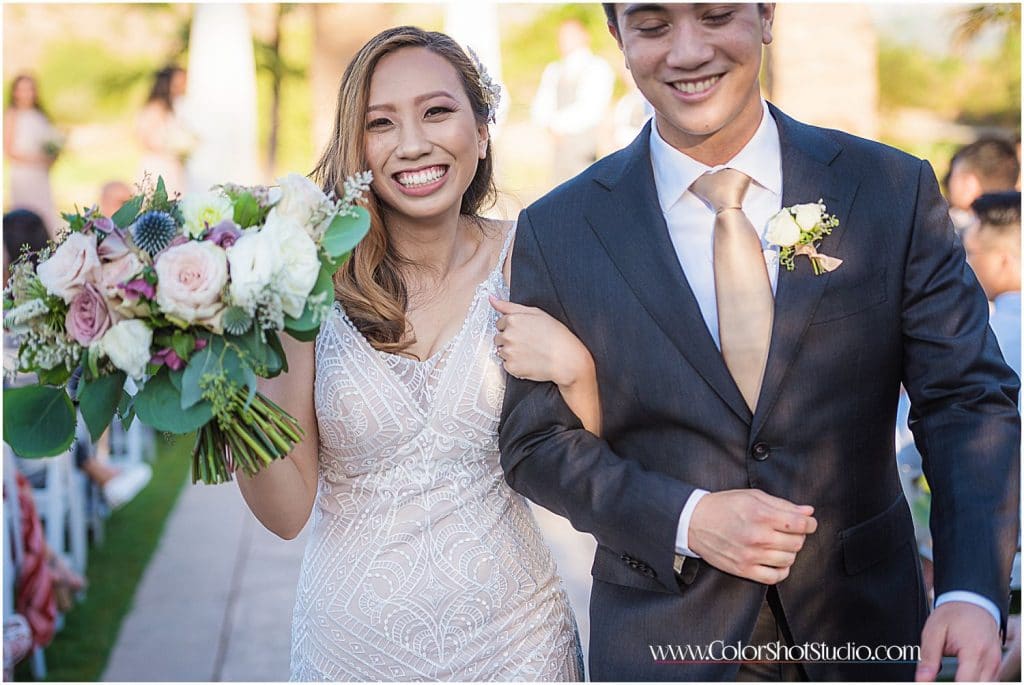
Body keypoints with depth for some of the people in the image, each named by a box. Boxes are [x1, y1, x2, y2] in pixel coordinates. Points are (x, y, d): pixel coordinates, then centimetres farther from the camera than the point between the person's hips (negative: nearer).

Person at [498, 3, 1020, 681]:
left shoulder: (896, 191, -6)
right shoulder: (555, 232, -6)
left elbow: (969, 401, -7)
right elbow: (537, 441, -2)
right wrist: (685, 520, -17)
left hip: (861, 624, 1)